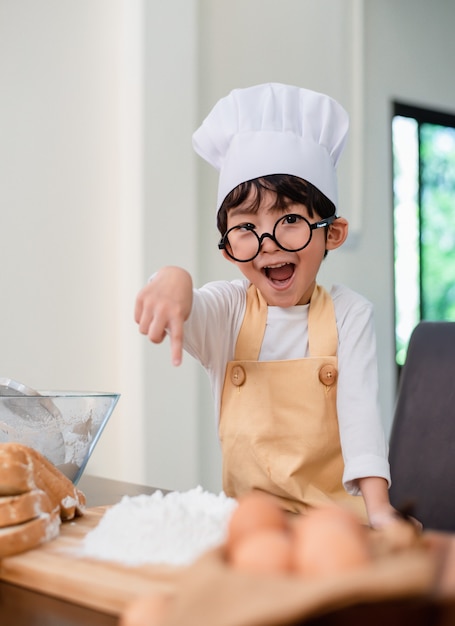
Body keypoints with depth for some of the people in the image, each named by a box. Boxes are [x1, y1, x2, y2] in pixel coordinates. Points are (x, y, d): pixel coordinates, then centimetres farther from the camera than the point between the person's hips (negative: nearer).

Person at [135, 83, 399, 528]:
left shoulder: (348, 313, 0)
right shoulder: (227, 310, 3)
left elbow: (359, 406, -8)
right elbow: (178, 317, -16)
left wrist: (377, 507, -20)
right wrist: (172, 280, -39)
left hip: (334, 512, -1)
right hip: (244, 512, 1)